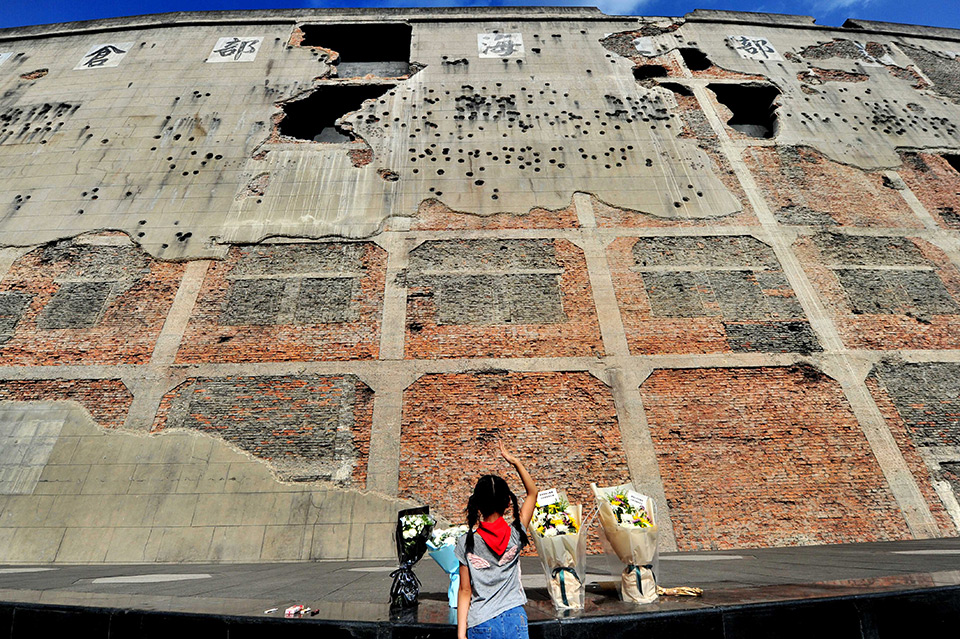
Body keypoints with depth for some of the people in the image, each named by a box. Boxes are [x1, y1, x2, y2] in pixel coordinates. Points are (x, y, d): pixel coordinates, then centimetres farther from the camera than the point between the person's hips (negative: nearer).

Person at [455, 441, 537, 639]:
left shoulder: (467, 543, -11)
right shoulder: (516, 535, -9)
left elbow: (465, 591, -7)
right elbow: (533, 492, 3)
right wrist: (515, 462, 0)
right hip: (515, 619, 1)